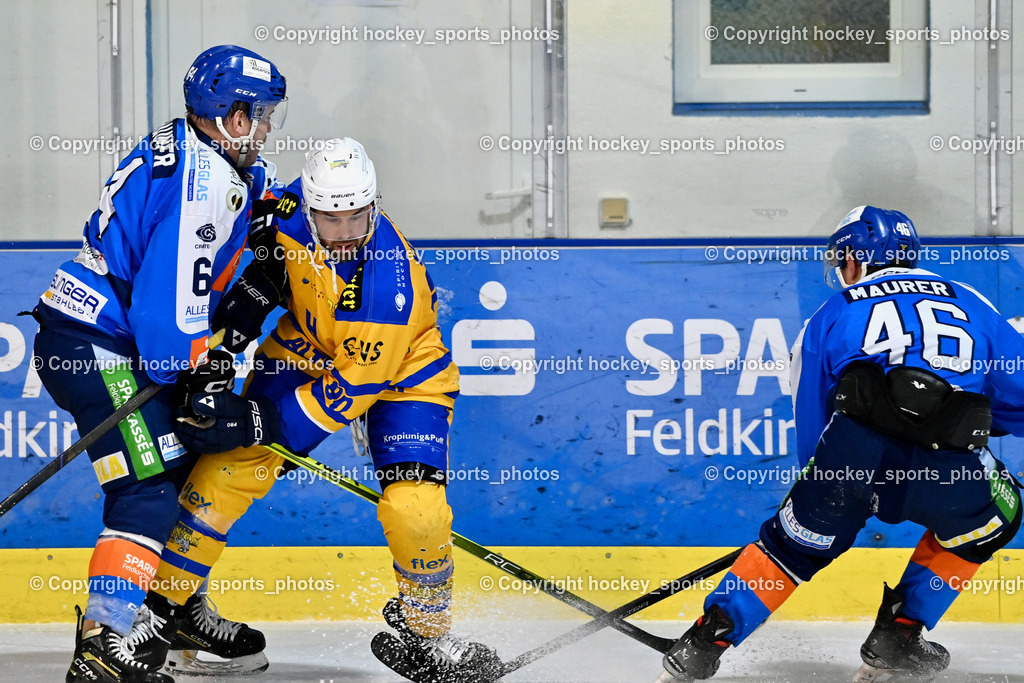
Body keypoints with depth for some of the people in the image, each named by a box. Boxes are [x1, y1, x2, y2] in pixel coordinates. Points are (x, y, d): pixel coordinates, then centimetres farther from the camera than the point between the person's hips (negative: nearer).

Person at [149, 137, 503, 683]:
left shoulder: (389, 285, -37)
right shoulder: (295, 211, -21)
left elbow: (353, 389, -31)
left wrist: (257, 422, -33)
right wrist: (244, 307, -5)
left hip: (400, 373, -4)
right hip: (308, 347, 4)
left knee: (414, 508, -21)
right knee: (231, 464, -12)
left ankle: (425, 631, 6)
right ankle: (161, 602, 0)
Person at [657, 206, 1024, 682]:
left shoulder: (835, 313, 25)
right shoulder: (968, 303, 29)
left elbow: (812, 423, 27)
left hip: (855, 451, 0)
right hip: (951, 471, 0)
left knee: (796, 540, 23)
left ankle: (705, 643, 19)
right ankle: (897, 636, 25)